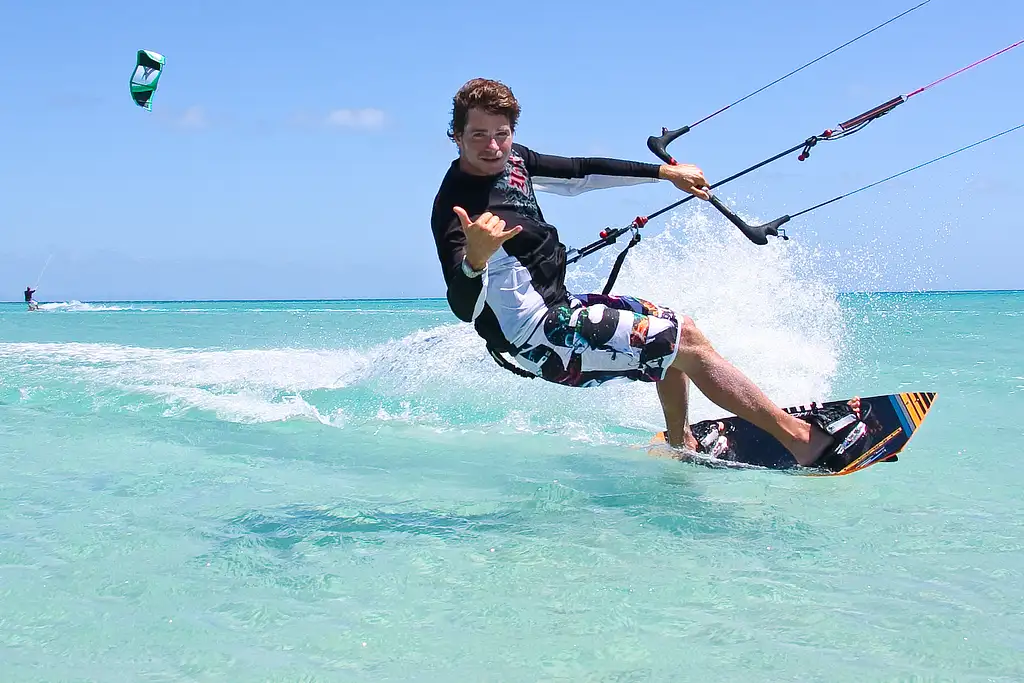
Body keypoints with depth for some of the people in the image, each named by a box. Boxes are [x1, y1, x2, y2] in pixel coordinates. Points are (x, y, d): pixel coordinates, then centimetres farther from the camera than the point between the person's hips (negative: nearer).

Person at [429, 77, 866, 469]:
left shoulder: (511, 160, 2)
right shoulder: (456, 210, -24)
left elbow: (577, 171, 16)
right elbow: (464, 307, -34)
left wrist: (664, 172, 19)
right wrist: (475, 257, -55)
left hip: (558, 305, 10)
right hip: (535, 337, -10)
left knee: (670, 330, 22)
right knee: (684, 338, -12)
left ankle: (681, 444, 33)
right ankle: (803, 441, -10)